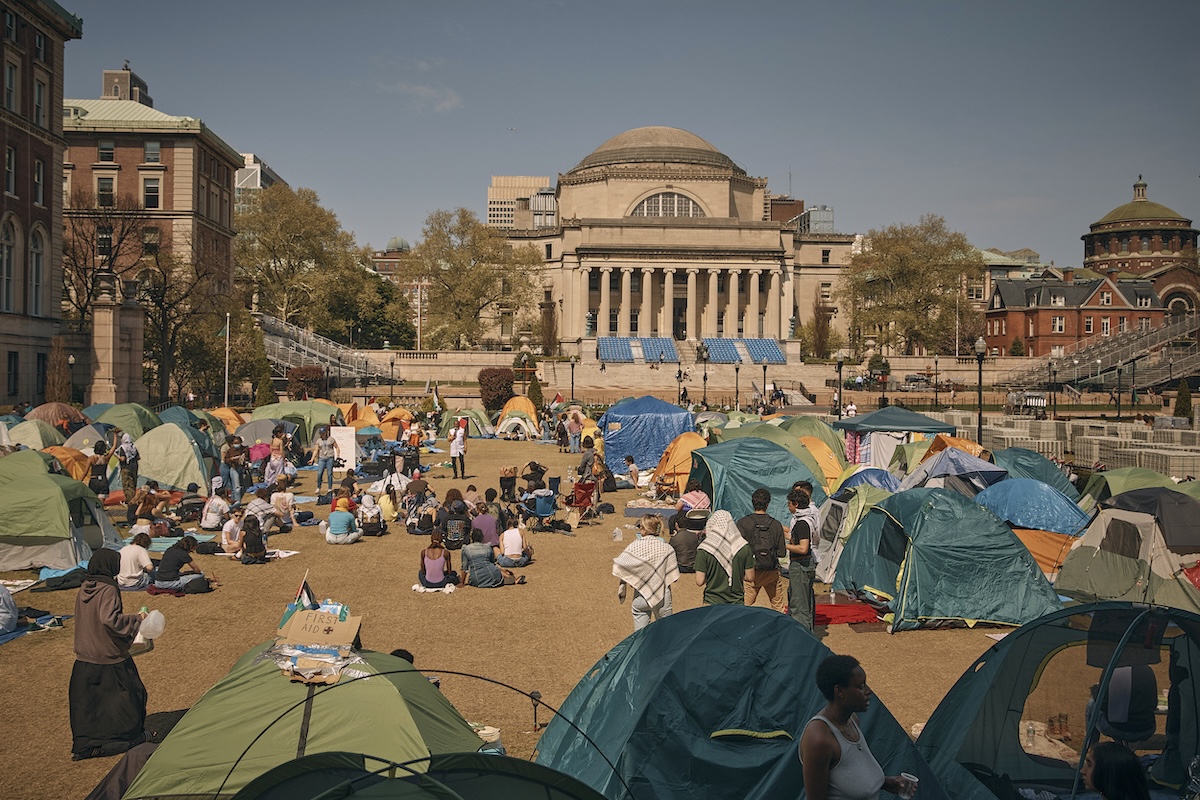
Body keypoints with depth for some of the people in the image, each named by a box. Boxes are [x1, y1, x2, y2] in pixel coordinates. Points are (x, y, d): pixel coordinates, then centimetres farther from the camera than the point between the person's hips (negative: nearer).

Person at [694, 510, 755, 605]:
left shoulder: (704, 549, -9)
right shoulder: (743, 546, -5)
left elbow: (699, 581, -9)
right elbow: (750, 578, -1)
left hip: (712, 603, -1)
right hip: (737, 604, 1)